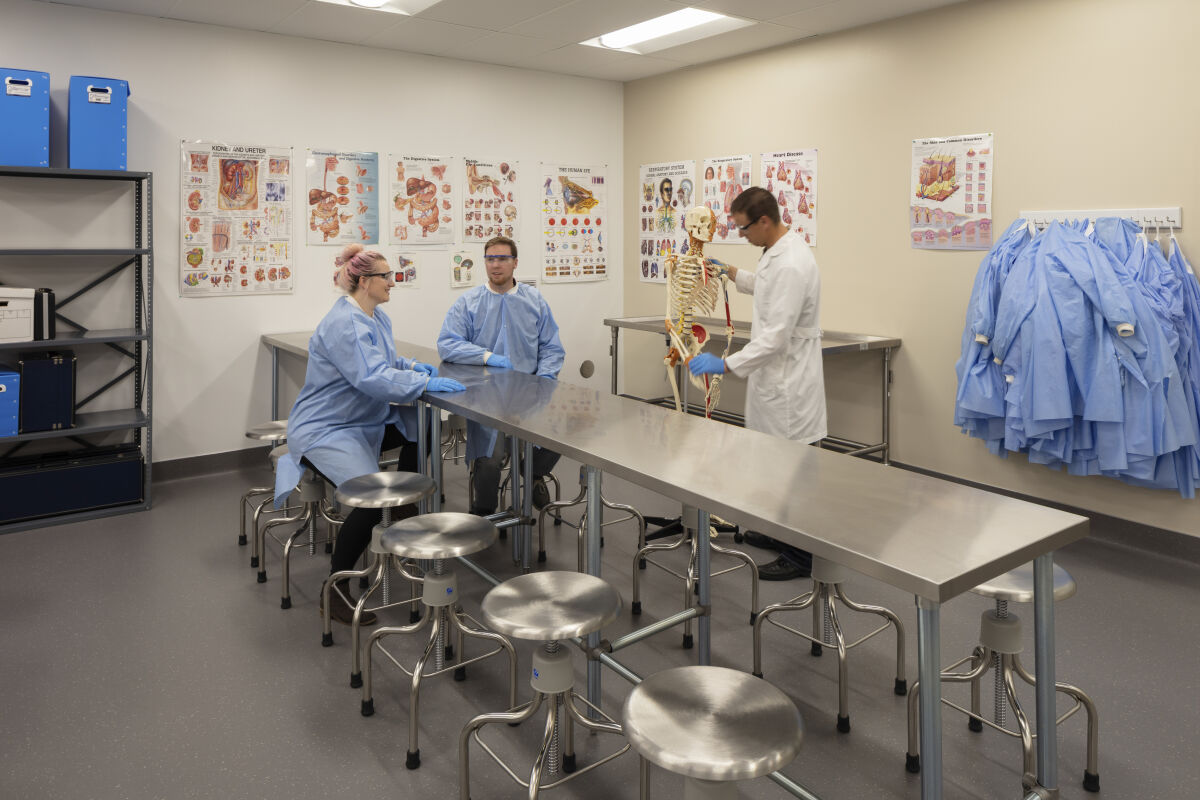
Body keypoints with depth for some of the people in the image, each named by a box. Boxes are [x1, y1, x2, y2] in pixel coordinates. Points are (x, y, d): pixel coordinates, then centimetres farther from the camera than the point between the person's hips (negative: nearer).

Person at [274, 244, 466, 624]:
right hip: (325, 431, -10)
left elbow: (385, 361, 22)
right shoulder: (343, 324, -23)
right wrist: (427, 382, -28)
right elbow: (373, 378, -33)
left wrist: (412, 365, 1)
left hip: (365, 421, 10)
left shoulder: (377, 317, 8)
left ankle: (403, 506, 20)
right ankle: (337, 590, -11)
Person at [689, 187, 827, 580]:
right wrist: (731, 273, 27)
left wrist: (725, 364, -23)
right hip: (775, 375, 10)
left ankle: (799, 556, 13)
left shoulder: (791, 265, -24)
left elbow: (775, 337, -27)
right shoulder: (776, 252, 9)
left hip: (788, 380, -10)